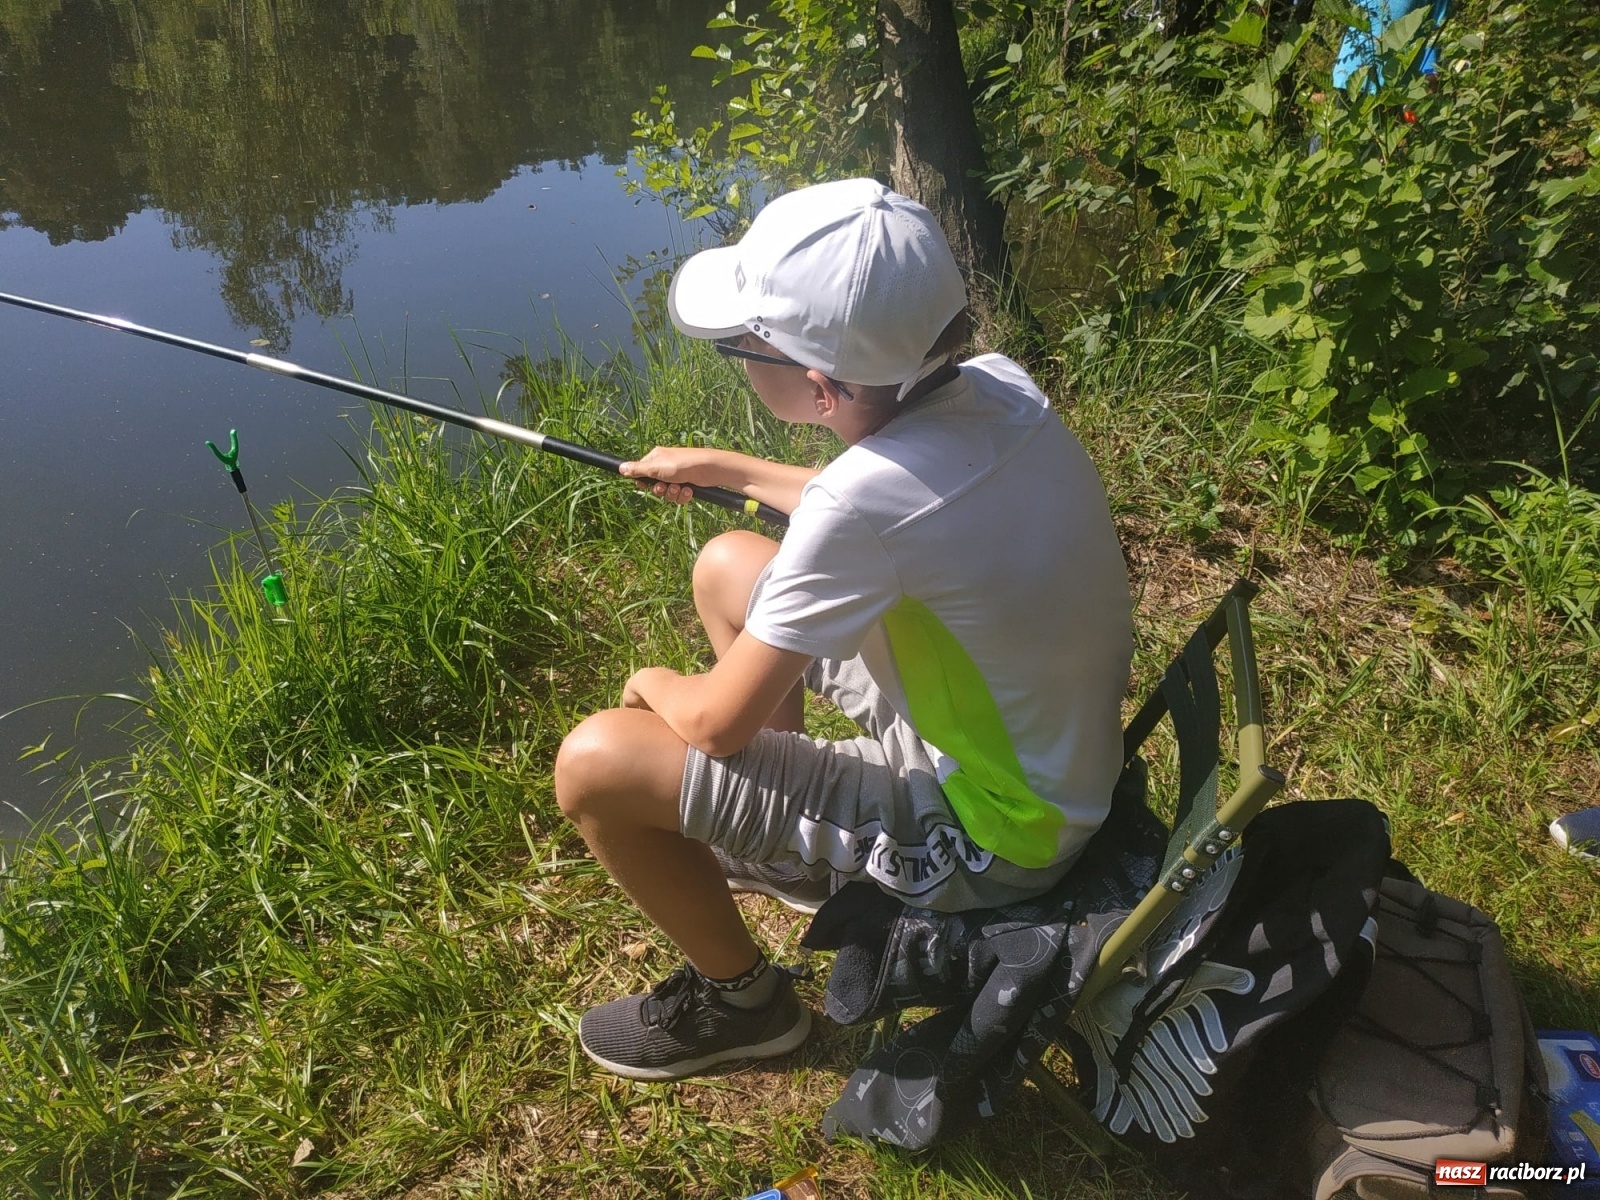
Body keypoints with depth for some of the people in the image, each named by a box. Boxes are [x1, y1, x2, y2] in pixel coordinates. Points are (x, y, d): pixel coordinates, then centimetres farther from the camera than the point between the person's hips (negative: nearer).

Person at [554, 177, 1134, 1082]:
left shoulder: (870, 493, -34)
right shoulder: (997, 386, -11)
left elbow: (717, 723, -22)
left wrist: (655, 685, 0)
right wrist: (725, 469, 14)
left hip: (989, 836, -8)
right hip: (1049, 749, 8)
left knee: (596, 764, -14)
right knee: (728, 567, 15)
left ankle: (741, 997, 14)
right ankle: (784, 845, 34)